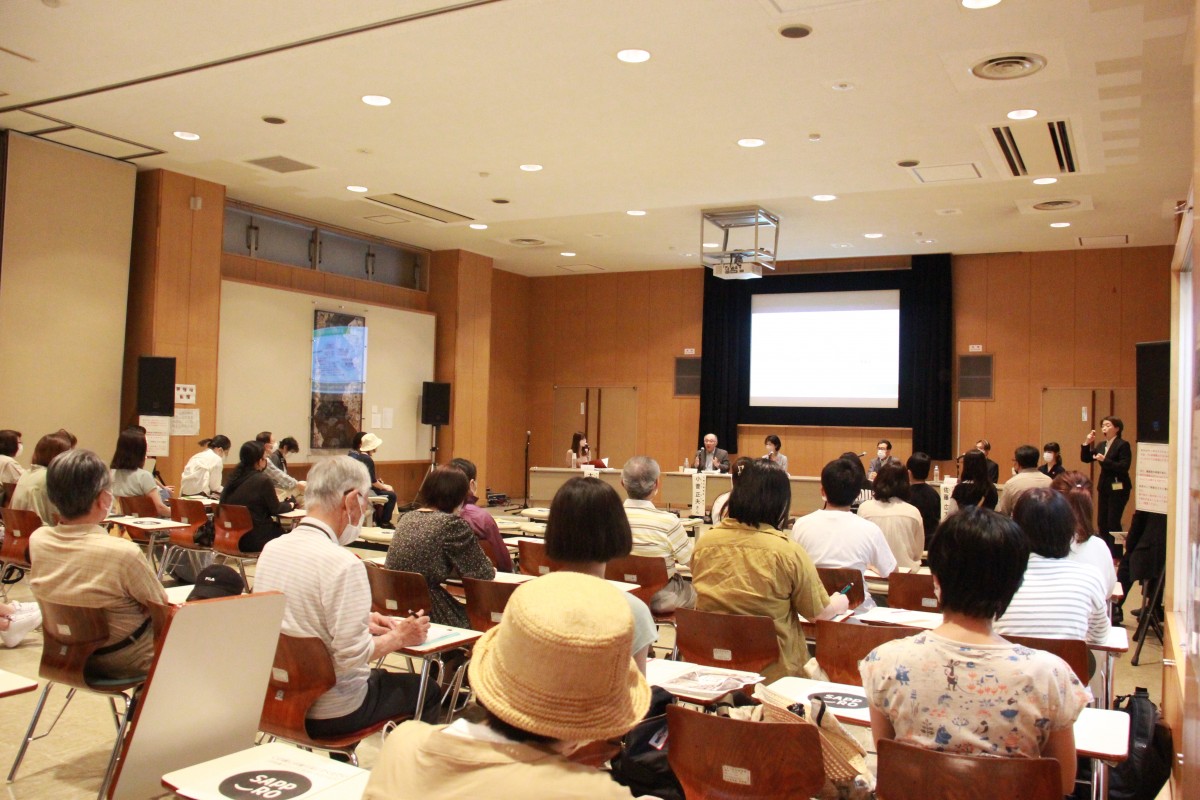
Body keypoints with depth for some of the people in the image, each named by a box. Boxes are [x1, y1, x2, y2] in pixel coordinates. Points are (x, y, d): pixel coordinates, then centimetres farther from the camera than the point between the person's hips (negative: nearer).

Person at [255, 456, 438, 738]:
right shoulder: (342, 564, -25)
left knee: (380, 676, 30)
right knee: (427, 691, 14)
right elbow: (352, 654, -24)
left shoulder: (271, 549, -1)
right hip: (331, 713, -7)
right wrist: (398, 637, -7)